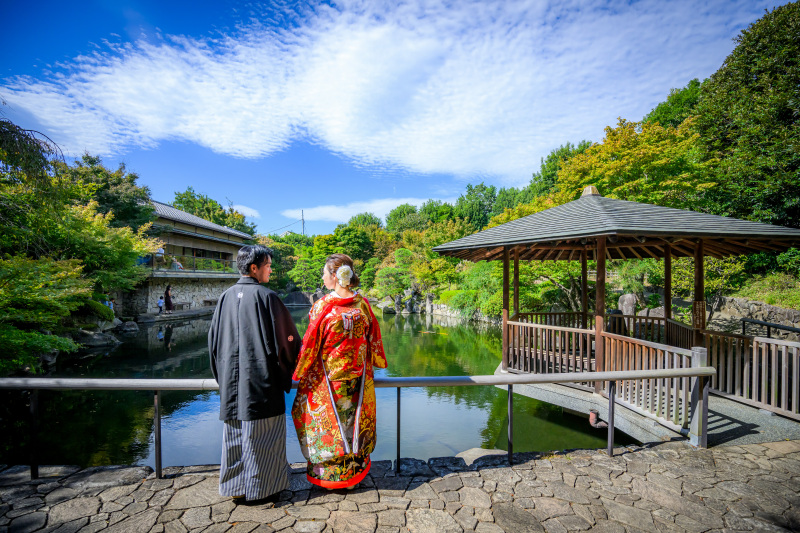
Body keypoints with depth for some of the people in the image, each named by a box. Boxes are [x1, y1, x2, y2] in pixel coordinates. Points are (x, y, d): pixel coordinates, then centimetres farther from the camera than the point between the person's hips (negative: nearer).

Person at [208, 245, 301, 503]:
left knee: (235, 433, 18)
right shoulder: (265, 296, -15)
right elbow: (285, 339, -12)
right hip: (261, 378, -6)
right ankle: (261, 487, 23)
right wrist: (286, 373, 4)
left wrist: (223, 376, 20)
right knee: (261, 434, 9)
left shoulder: (226, 297, 2)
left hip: (232, 380, 6)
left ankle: (235, 486, 32)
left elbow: (213, 339, 10)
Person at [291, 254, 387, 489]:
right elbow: (374, 341, 3)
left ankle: (326, 474, 32)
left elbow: (310, 345, -10)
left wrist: (300, 373, 5)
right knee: (354, 422, 20)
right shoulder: (363, 304, -6)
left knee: (327, 425, 15)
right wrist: (372, 366, 19)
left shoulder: (322, 306, -18)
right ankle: (354, 472, 37)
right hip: (358, 381, 4)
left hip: (326, 380, -4)